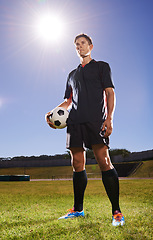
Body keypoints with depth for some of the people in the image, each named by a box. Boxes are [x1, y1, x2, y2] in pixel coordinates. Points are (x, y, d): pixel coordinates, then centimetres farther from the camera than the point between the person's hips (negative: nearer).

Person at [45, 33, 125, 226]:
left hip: (95, 119, -5)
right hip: (75, 120, 5)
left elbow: (110, 93, 3)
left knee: (104, 161, -13)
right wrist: (53, 112, 8)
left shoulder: (101, 66, 14)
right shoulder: (72, 74, 27)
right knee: (77, 165, 4)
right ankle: (77, 209, 15)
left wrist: (109, 118, -11)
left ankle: (116, 212, -7)